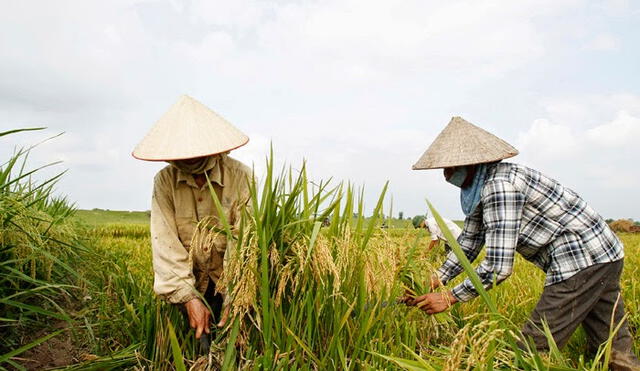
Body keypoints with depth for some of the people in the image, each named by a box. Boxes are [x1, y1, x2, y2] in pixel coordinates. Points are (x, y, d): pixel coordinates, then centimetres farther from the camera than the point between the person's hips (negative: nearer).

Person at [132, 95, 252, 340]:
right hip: (188, 286, 2)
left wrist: (234, 300, -24)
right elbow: (165, 243, -12)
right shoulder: (164, 181, -5)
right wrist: (188, 297, -20)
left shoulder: (241, 178, -14)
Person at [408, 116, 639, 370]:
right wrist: (435, 282, 7)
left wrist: (450, 298, -17)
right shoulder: (481, 186, 7)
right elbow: (468, 243, 12)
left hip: (580, 260, -10)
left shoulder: (499, 185, -23)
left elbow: (498, 267, -26)